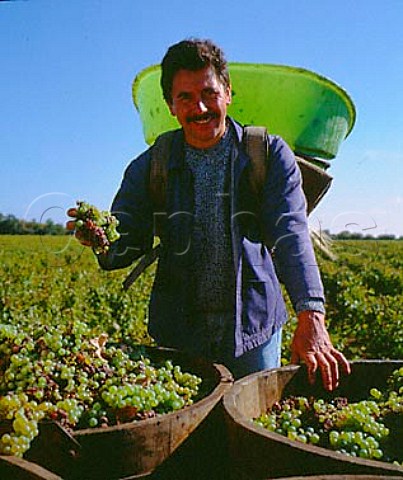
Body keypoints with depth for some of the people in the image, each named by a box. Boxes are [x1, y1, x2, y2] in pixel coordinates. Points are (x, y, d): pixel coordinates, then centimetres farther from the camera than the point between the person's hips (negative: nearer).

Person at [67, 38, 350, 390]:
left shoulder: (270, 154, -4)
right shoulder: (150, 166, 1)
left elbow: (291, 233, -15)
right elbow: (127, 244, -2)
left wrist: (311, 314, -29)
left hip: (254, 327, -1)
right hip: (178, 331, 2)